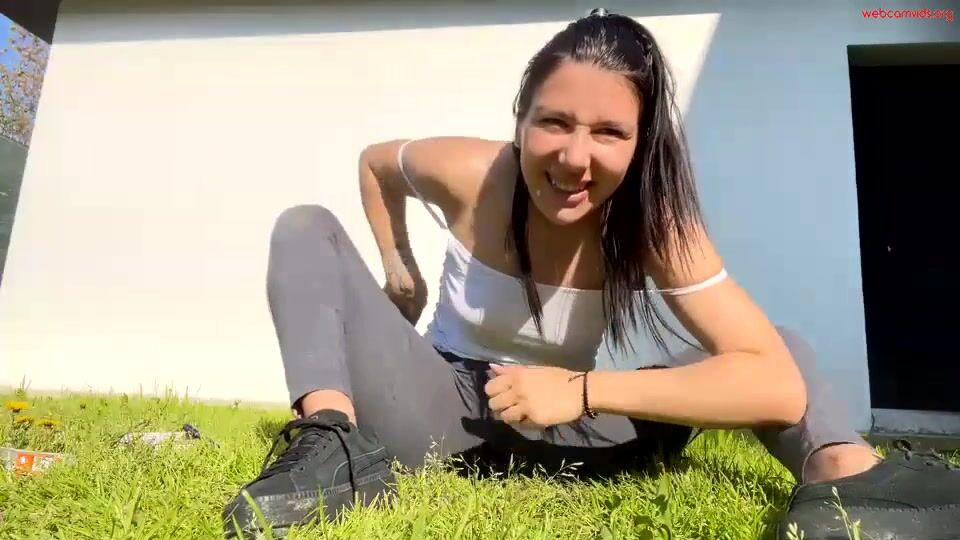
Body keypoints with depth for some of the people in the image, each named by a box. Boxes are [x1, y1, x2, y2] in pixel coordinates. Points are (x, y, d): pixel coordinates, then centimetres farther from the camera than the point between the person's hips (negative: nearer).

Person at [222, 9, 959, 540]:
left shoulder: (656, 222, -20)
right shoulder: (470, 175, -19)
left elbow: (781, 385, -31)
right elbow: (374, 162, 7)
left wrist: (580, 391, -37)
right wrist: (399, 271, -2)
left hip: (560, 427, 0)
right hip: (444, 406, 1)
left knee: (774, 345, -8)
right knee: (306, 230, -11)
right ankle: (333, 448, -33)